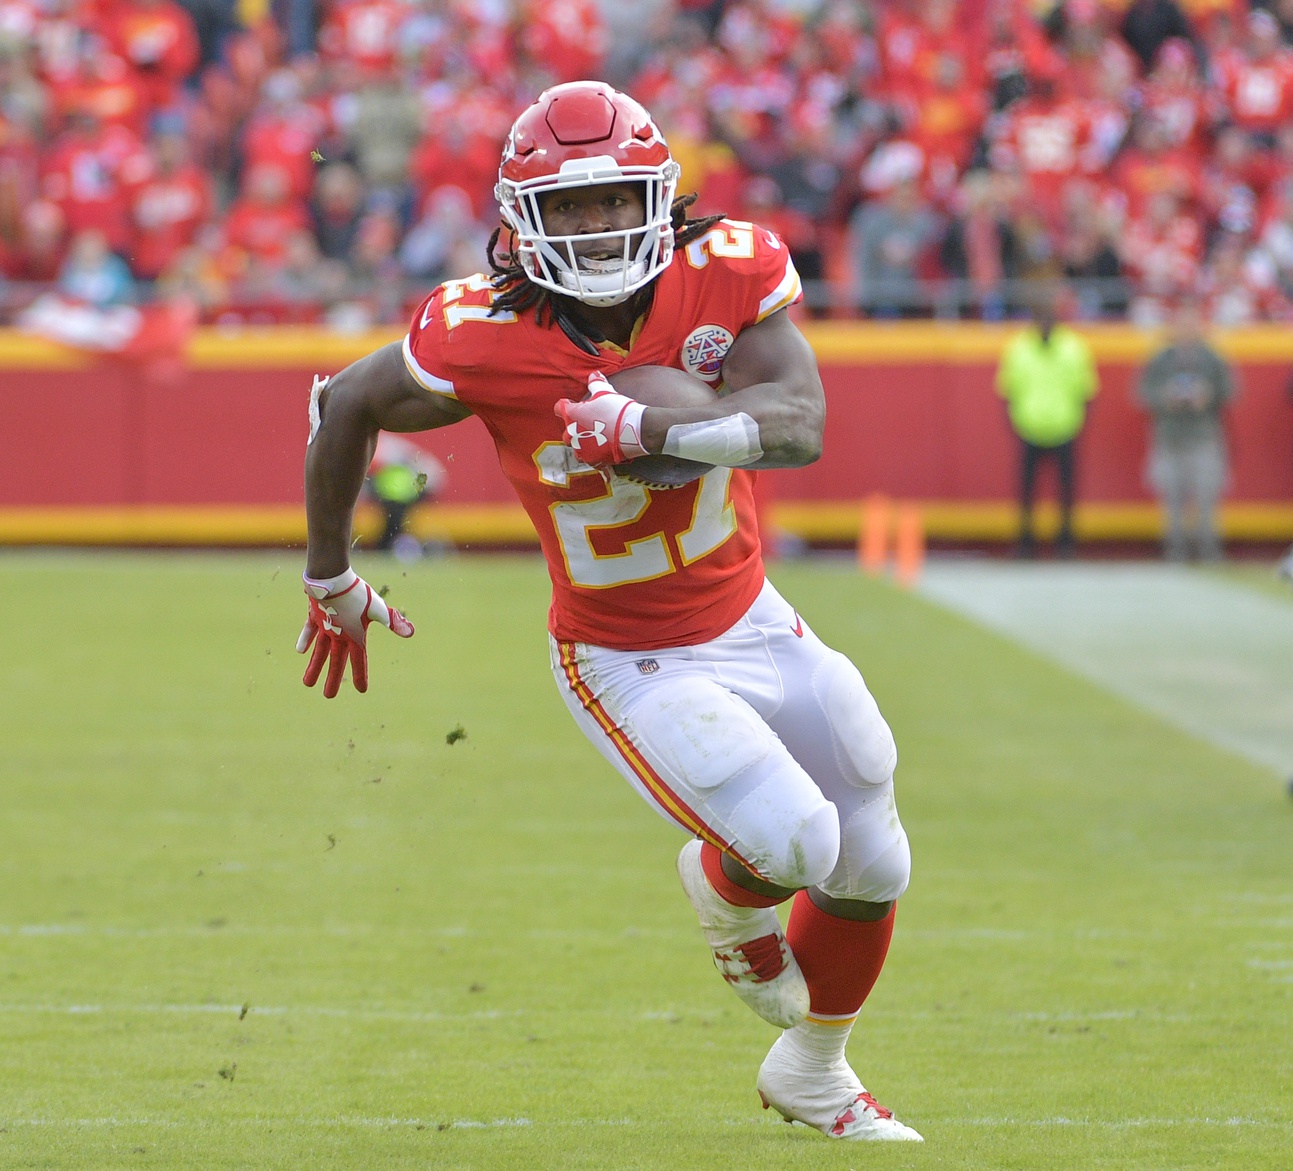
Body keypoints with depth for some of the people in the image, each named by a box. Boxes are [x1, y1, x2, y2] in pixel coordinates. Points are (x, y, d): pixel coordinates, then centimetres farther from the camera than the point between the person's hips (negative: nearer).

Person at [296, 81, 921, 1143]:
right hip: (628, 665, -4)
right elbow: (345, 406, -7)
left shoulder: (730, 274, -18)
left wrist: (647, 429, -42)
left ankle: (812, 1073, 43)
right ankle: (726, 899, 18)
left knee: (873, 865, 14)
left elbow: (799, 425, -29)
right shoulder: (485, 339, -24)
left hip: (752, 624, 4)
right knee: (789, 842, -22)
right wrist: (332, 584, 5)